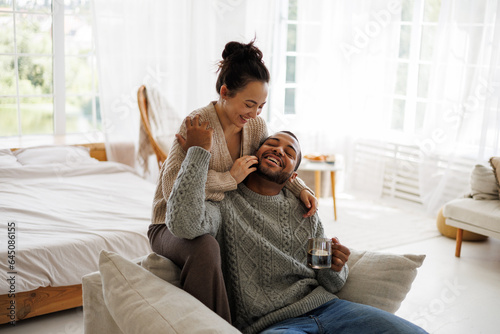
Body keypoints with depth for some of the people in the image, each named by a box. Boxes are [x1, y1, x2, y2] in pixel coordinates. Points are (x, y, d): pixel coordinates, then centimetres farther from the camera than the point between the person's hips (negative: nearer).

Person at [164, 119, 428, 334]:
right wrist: (199, 151, -15)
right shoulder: (226, 205, 0)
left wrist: (334, 269, -7)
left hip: (324, 306, 5)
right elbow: (184, 222, -25)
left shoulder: (304, 209, 16)